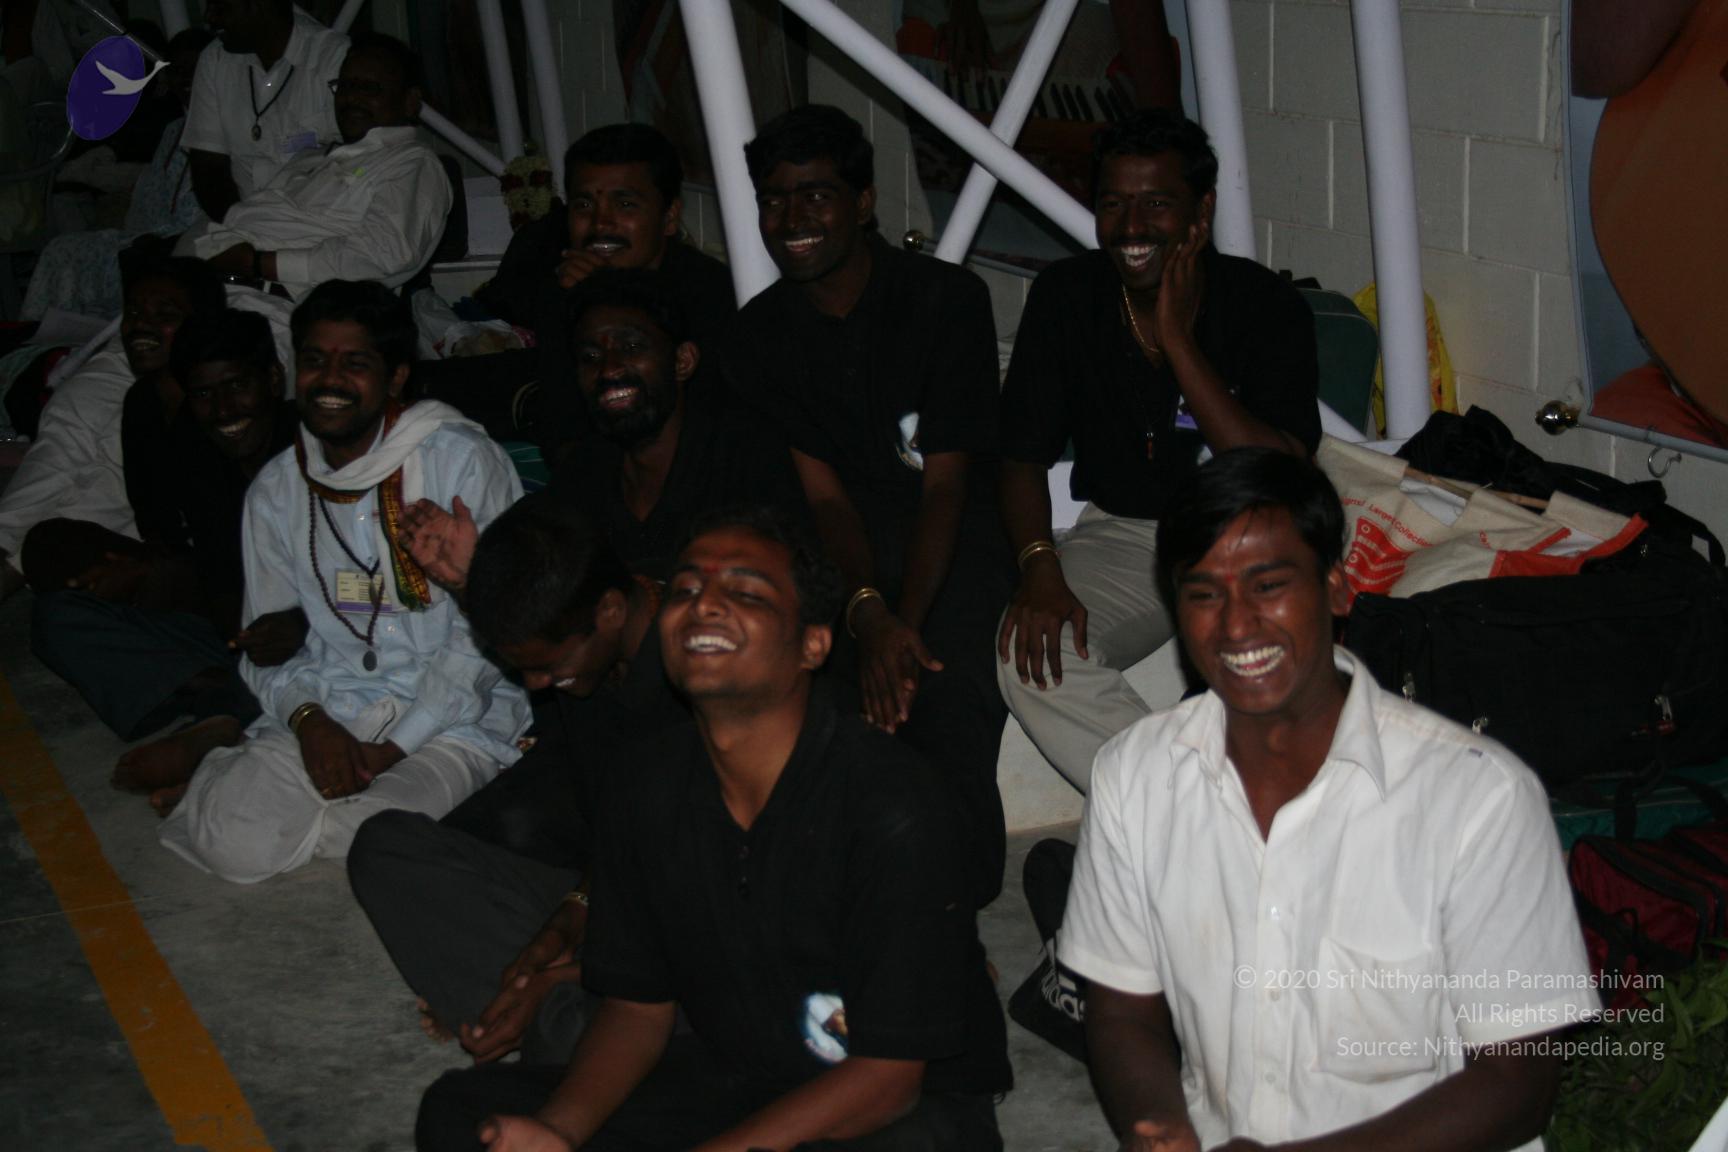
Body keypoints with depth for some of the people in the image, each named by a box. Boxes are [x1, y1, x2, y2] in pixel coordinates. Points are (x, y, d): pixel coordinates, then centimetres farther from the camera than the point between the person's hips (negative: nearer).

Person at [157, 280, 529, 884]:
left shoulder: (461, 460, -5)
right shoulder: (274, 491, 11)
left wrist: (396, 747, -13)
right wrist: (307, 719, -10)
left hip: (450, 723, -3)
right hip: (326, 714, 3)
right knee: (237, 845, -24)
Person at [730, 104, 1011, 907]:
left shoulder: (948, 301, -5)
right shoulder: (761, 335, 5)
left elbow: (945, 484, -9)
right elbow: (823, 493, -1)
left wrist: (904, 626, -21)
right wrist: (867, 611, -21)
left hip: (957, 547, -3)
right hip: (845, 564, 3)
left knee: (944, 713, -29)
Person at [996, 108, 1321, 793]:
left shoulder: (1268, 308, -11)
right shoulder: (1065, 296, -3)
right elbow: (1022, 456, 0)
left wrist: (1178, 340, -25)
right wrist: (1039, 566, -21)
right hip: (1122, 534, 2)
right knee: (1028, 652, -27)